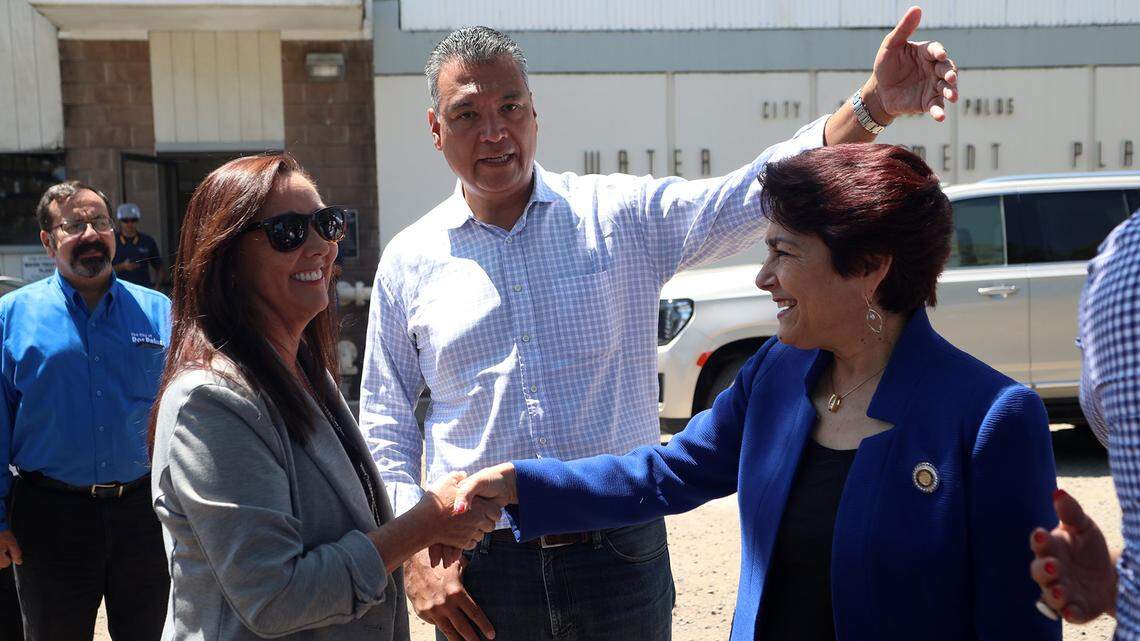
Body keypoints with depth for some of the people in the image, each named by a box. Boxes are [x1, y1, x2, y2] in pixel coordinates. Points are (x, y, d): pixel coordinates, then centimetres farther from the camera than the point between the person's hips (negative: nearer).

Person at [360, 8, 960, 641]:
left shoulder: (622, 215, -1)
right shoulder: (409, 262, 3)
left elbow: (752, 196, -13)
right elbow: (386, 429, 8)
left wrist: (874, 105, -28)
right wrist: (417, 555, -3)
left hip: (621, 555, 0)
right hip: (481, 567, 1)